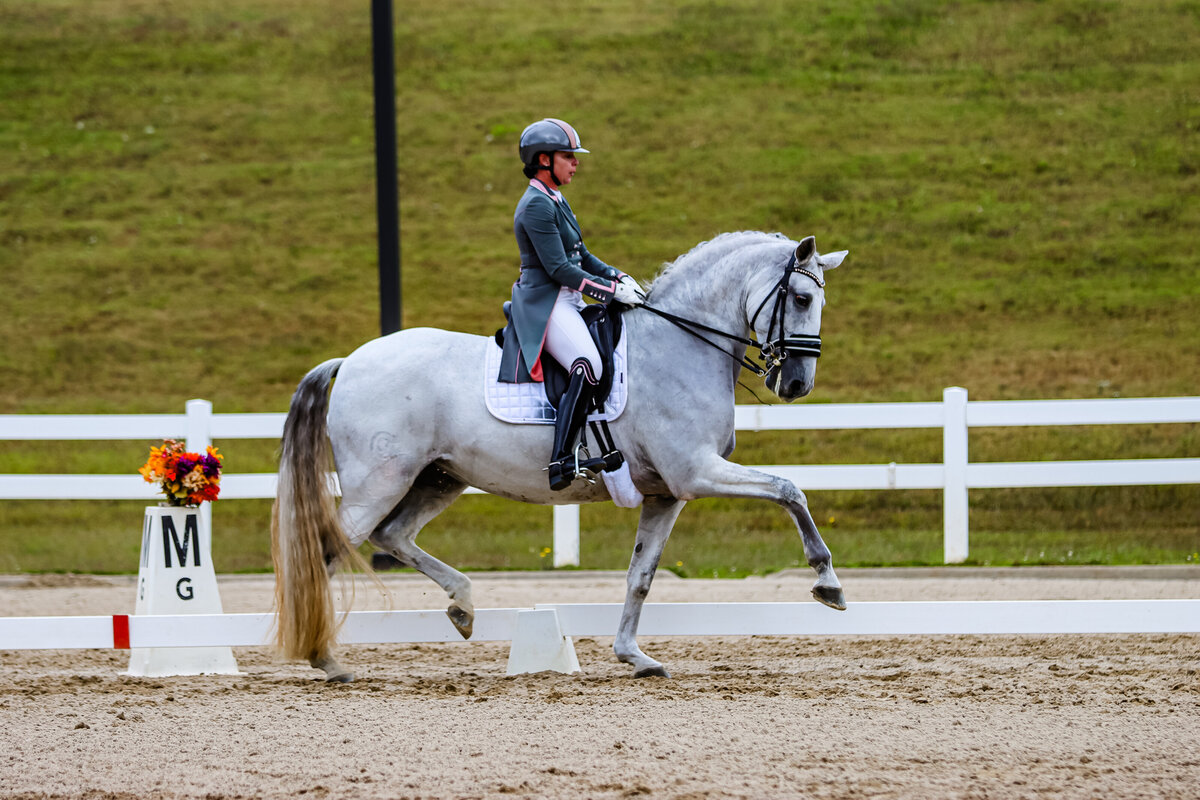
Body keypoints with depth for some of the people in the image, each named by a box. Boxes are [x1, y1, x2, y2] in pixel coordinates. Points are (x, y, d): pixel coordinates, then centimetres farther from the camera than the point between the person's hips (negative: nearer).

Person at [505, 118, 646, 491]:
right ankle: (560, 461, -37)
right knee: (588, 366, -31)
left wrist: (618, 276, 5)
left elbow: (581, 256, 23)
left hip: (566, 304, 11)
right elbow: (559, 269, -19)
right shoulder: (536, 206, -14)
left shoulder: (556, 201, 18)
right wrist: (612, 291, -18)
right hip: (545, 303, -11)